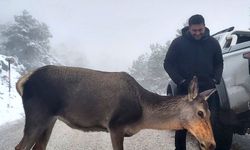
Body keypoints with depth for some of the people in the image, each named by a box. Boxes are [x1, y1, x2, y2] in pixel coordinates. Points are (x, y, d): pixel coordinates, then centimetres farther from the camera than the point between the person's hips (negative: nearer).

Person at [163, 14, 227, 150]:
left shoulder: (213, 43, 5)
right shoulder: (178, 42, -2)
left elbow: (219, 63, 16)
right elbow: (168, 64, 1)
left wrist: (215, 79, -1)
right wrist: (180, 81, -8)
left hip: (207, 89, 2)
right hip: (185, 90, -2)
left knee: (211, 122, 5)